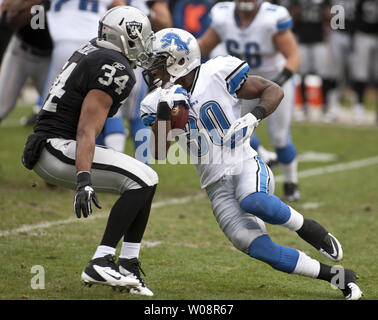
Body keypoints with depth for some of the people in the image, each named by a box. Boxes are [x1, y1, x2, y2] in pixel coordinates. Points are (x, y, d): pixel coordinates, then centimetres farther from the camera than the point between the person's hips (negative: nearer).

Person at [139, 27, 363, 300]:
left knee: (254, 202, -40)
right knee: (258, 248, -17)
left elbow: (274, 90, 0)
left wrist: (255, 116, -18)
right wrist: (164, 112, -16)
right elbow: (160, 153, -4)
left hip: (245, 166, -4)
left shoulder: (218, 74, -5)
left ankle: (310, 230, -11)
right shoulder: (160, 101, 7)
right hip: (217, 188, 4)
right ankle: (339, 277, -4)